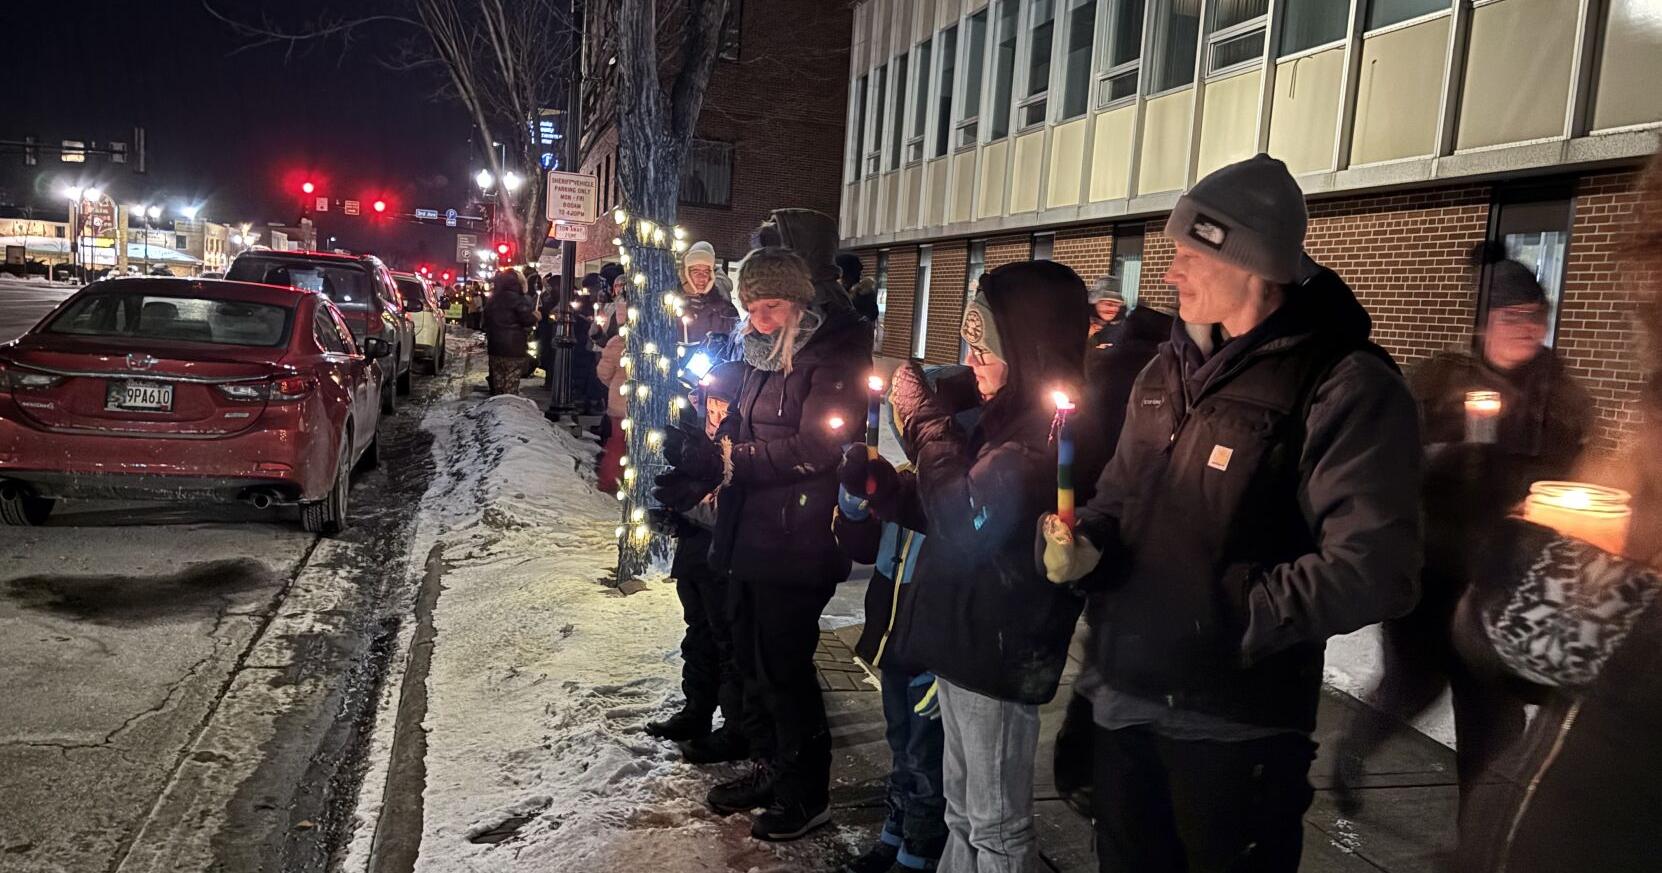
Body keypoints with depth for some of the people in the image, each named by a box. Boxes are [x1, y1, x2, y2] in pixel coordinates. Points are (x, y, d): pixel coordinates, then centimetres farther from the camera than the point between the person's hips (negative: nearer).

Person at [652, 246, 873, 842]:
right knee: (752, 658, 17)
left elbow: (816, 447, -21)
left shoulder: (835, 357, -12)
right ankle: (770, 766, 35)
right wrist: (699, 473, -4)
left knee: (784, 665, 0)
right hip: (747, 534, 8)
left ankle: (808, 792, 18)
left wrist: (724, 458, -23)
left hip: (796, 541, -8)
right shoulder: (764, 356, 14)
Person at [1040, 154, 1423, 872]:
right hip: (1125, 693, 7)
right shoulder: (1170, 369, 9)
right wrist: (1084, 540, -4)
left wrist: (1231, 615, -20)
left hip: (1235, 721, -7)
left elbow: (1374, 568, -23)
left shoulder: (1346, 387, -17)